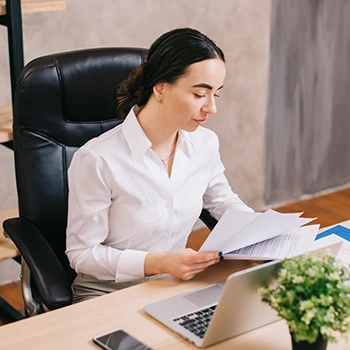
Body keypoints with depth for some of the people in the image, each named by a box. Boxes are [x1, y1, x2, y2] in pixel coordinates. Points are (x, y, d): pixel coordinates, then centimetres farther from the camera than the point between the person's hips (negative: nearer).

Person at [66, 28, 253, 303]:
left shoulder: (205, 143, -2)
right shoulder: (97, 160, -21)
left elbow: (223, 201, 18)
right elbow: (82, 254, -14)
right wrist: (157, 263, -28)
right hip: (107, 294, -5)